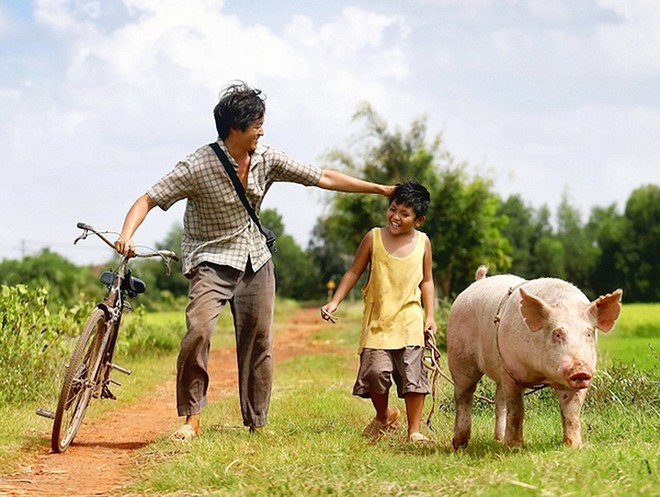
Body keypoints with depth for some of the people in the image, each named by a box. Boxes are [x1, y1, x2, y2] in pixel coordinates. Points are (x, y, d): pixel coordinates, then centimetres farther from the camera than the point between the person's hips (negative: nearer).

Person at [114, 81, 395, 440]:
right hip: (212, 260, -5)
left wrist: (381, 189, 7)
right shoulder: (199, 166, -19)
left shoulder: (266, 159, -3)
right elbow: (149, 199, -19)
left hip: (256, 261, 5)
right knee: (199, 330, -26)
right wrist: (127, 235, -38)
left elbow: (324, 178, 5)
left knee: (259, 342, 6)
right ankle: (191, 418, -15)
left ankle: (257, 424, 19)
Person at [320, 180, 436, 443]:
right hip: (377, 320, -1)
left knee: (413, 374, -7)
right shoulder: (374, 238, 1)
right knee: (375, 371, -11)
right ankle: (384, 416, 18)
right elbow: (353, 273, 9)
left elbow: (426, 282, 14)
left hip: (410, 320, 1)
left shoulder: (422, 242, 5)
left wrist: (430, 316, 6)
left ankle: (414, 430, 4)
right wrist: (334, 302, 3)